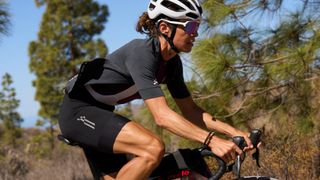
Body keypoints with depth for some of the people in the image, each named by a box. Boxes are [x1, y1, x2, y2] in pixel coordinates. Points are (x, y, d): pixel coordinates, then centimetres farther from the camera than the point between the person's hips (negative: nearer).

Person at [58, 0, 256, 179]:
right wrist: (212, 140, -42)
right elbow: (162, 116, -35)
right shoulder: (142, 53, -26)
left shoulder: (171, 61, 1)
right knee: (153, 148, -27)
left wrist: (234, 131, -8)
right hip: (78, 110, -10)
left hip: (97, 112, 10)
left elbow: (190, 110, 5)